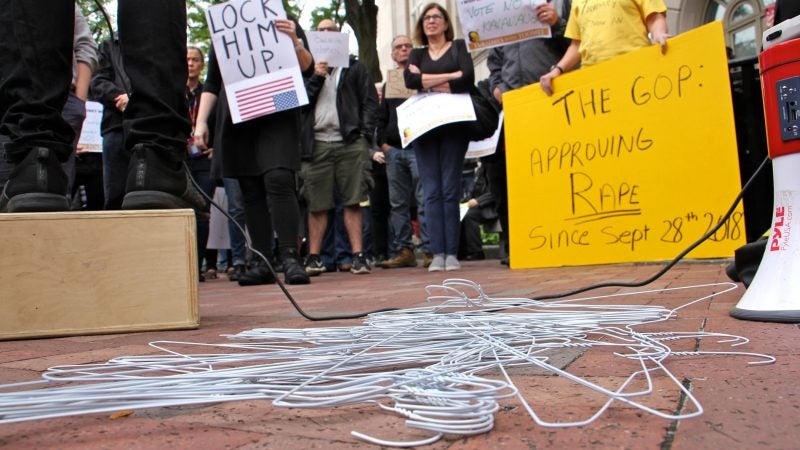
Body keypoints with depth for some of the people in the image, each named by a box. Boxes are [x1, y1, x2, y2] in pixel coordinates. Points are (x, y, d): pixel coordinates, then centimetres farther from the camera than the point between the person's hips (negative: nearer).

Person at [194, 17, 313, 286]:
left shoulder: (286, 24, 12)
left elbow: (307, 69, 3)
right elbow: (212, 84, 19)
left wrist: (295, 42, -17)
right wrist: (200, 122, 9)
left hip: (276, 118, -3)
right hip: (237, 122, 3)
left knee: (279, 181, -19)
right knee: (250, 191, 0)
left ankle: (290, 257, -19)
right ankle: (262, 263, 3)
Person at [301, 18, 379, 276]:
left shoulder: (354, 68, 16)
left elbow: (370, 101, 9)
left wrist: (365, 134, -3)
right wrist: (316, 78, -5)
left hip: (350, 142, -1)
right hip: (317, 143, 1)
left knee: (353, 201, -3)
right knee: (317, 204, 0)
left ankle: (358, 255, 0)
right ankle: (313, 257, 6)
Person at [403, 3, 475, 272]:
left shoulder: (458, 47, 14)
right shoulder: (417, 54, 20)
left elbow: (468, 78, -5)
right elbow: (410, 81, -2)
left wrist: (428, 83, -4)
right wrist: (449, 76, -5)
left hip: (452, 125, -2)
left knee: (450, 189, -6)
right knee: (431, 191, -4)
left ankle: (452, 253, -4)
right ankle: (437, 253, -4)